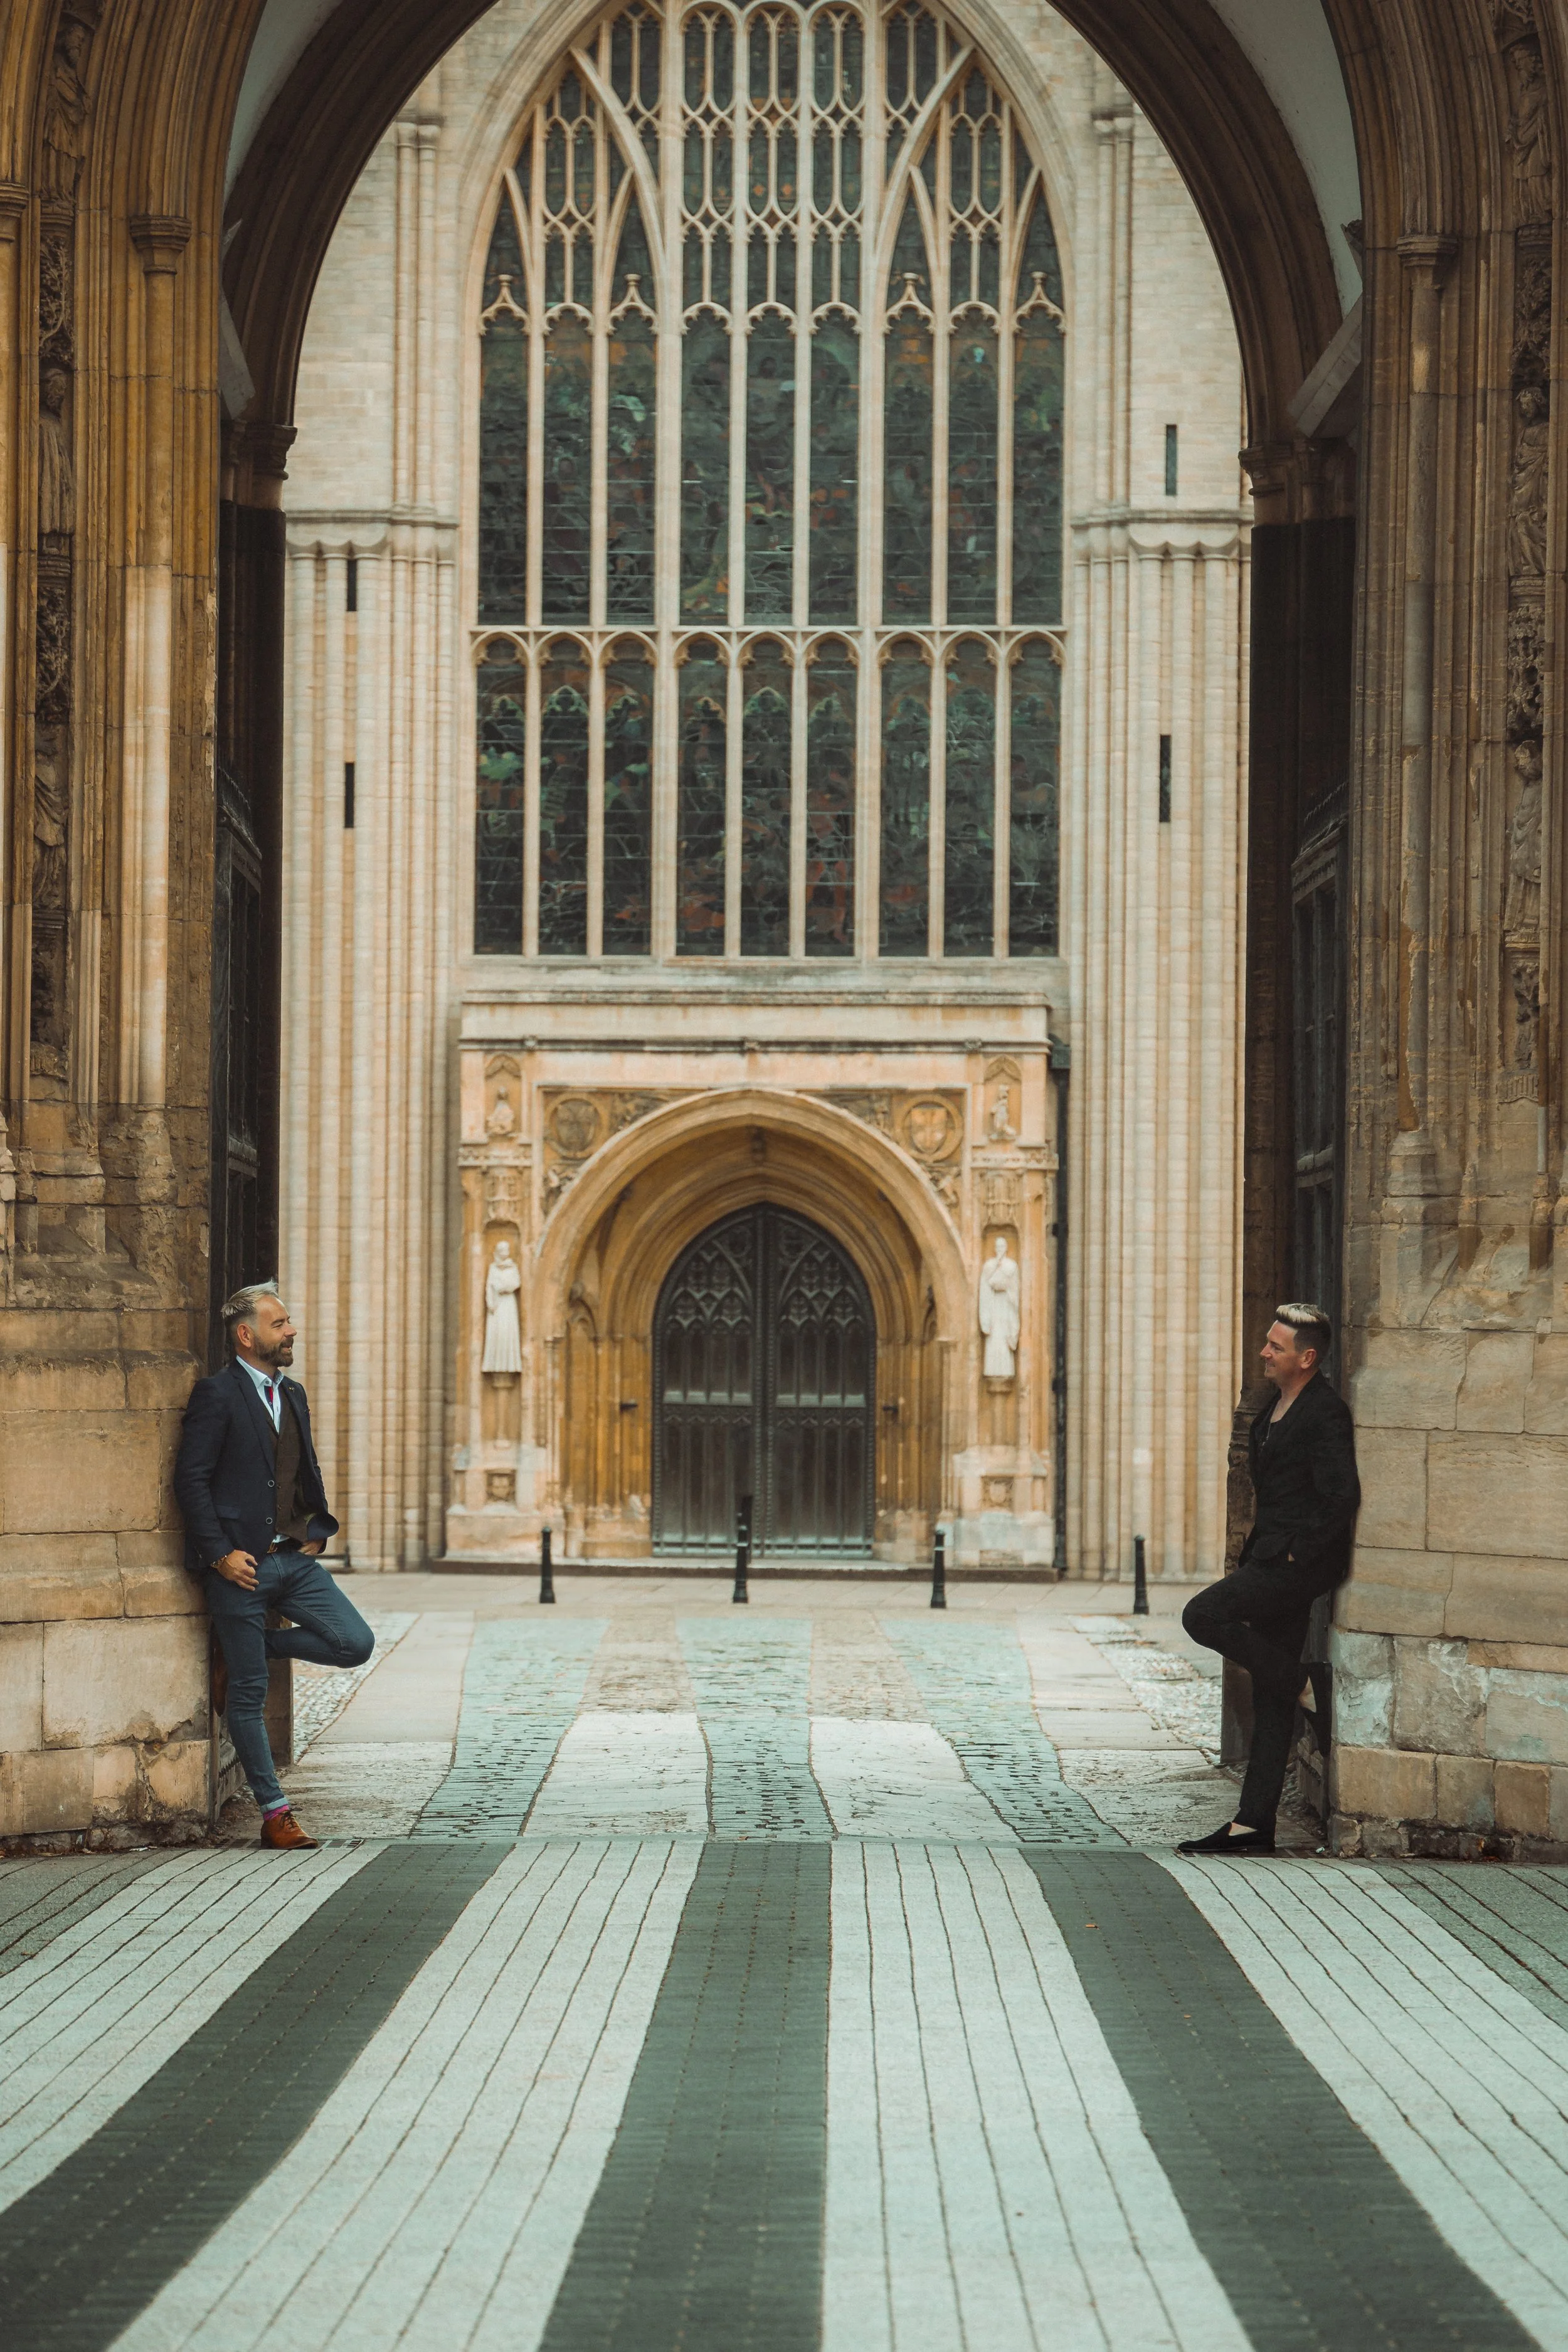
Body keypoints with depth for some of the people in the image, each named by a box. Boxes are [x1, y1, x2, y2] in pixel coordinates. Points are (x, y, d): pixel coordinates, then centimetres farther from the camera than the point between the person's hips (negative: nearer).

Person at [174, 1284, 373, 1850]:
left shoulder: (292, 1395, 16)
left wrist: (318, 1529, 12)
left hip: (295, 1559, 7)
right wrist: (221, 1553, -16)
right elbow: (191, 1480, -10)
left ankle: (246, 1651, 12)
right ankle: (274, 1813, 8)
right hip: (241, 1565, -7)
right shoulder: (217, 1395, -7)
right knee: (248, 1695, -1)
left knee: (355, 1643, -8)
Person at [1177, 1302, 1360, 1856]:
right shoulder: (1277, 1406, 16)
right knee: (1270, 1699, 8)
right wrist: (1254, 1553, 18)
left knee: (1203, 1615, -20)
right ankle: (1253, 1825, 8)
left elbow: (1342, 1499, -21)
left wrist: (1296, 1555, -18)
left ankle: (1307, 1685, -6)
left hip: (1302, 1562, -9)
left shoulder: (1326, 1414, -14)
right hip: (1272, 1560, 9)